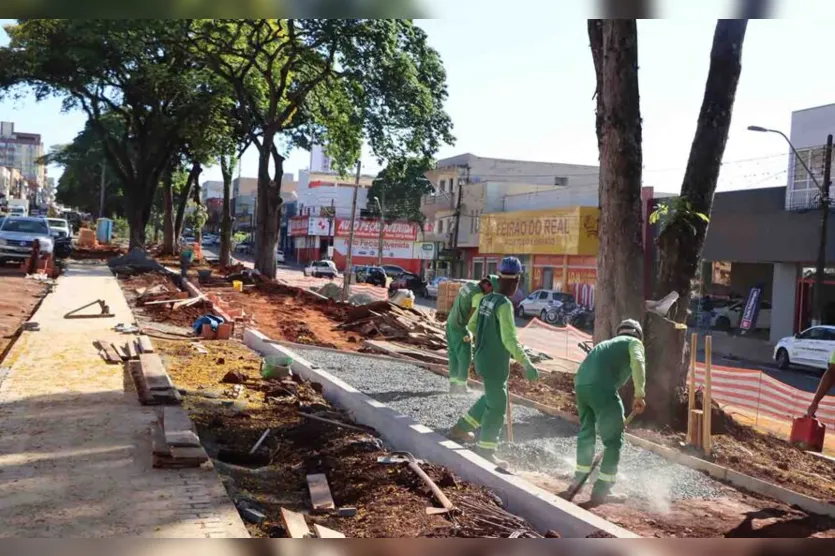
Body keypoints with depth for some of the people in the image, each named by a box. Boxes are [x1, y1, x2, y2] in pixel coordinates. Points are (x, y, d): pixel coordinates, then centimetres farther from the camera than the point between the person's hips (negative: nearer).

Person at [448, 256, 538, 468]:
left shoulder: (486, 299, 4)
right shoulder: (504, 305, -20)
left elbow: (471, 326, 16)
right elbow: (510, 340, -26)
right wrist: (526, 363, -26)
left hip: (482, 359, 8)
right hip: (496, 363, -8)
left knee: (490, 399, 25)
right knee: (497, 407, 3)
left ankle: (460, 429, 32)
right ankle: (484, 451, 10)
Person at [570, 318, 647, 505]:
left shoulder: (607, 343, 38)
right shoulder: (634, 342, 17)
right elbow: (637, 363, -8)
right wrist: (639, 394, -10)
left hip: (580, 384, 7)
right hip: (601, 387, -7)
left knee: (586, 432, 26)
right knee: (613, 439, 5)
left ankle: (579, 481, 39)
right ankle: (601, 491, 9)